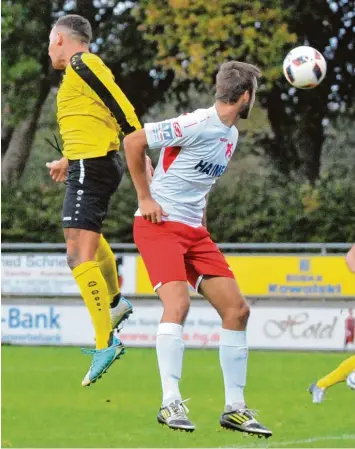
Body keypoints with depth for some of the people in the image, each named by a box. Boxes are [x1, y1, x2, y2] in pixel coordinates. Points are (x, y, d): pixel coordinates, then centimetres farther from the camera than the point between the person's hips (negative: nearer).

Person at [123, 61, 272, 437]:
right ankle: (171, 403, -21)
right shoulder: (196, 125, -17)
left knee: (237, 309, 1)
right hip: (159, 225, -8)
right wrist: (145, 198, -13)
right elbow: (132, 142, -16)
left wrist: (199, 213, 12)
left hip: (195, 230, 9)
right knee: (178, 303, -26)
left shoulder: (231, 135, 11)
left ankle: (234, 408, 8)